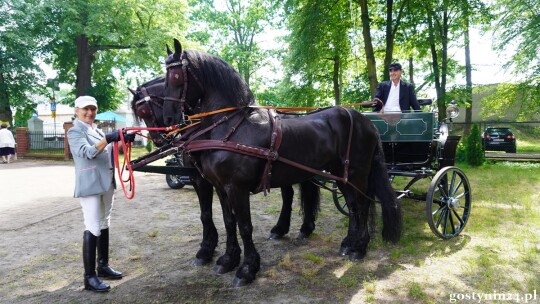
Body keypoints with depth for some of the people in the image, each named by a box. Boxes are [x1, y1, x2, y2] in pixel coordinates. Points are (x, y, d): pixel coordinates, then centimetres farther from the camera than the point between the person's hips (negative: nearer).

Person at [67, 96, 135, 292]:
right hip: (90, 185, -8)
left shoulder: (97, 130, 17)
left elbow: (110, 149, 20)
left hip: (106, 182, 8)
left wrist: (124, 140, 2)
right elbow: (88, 152, -22)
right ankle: (89, 277, -5)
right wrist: (108, 138, -35)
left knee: (104, 225, 13)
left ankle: (103, 266, 24)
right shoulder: (75, 131, -7)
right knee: (93, 228, -9)